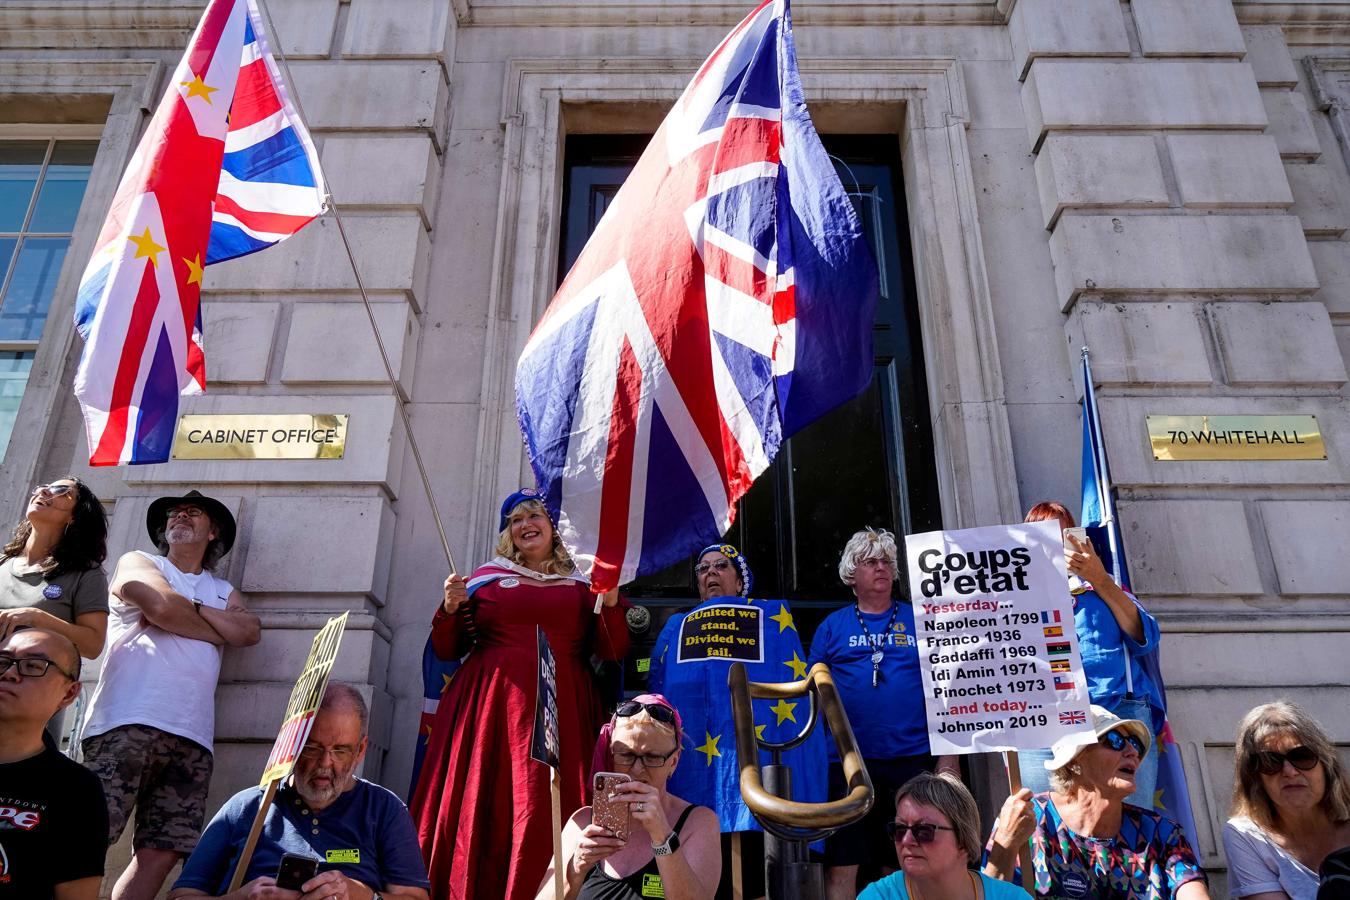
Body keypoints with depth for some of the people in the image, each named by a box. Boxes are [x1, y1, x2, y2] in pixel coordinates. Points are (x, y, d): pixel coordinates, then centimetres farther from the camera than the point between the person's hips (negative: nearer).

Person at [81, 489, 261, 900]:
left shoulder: (223, 591, 28)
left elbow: (249, 631, 7)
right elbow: (161, 605, -5)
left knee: (159, 856, -3)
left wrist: (187, 607, 0)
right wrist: (219, 630, 8)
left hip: (191, 737, 4)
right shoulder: (137, 563, 16)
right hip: (127, 724, -4)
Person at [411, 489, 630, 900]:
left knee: (544, 814, -6)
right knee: (481, 809, -2)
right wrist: (451, 608, -4)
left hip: (560, 711, 0)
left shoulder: (582, 585, 13)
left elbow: (612, 651, 7)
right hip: (491, 708, 0)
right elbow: (446, 649, 14)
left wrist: (610, 602, -7)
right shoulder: (485, 579, 13)